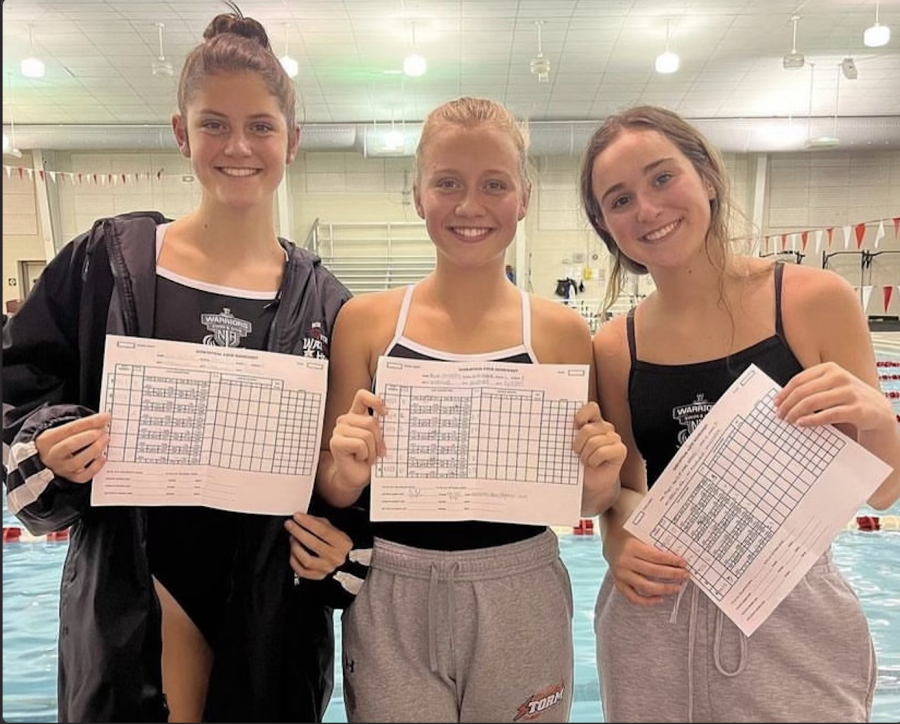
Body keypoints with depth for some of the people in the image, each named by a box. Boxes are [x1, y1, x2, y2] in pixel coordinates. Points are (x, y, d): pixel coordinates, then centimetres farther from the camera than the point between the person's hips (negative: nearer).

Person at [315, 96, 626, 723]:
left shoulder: (562, 332, -5)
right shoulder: (365, 321, -5)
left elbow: (580, 500, 4)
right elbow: (336, 491, 0)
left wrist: (601, 481, -17)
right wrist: (348, 470, -20)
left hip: (520, 605, 1)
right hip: (392, 606, 0)